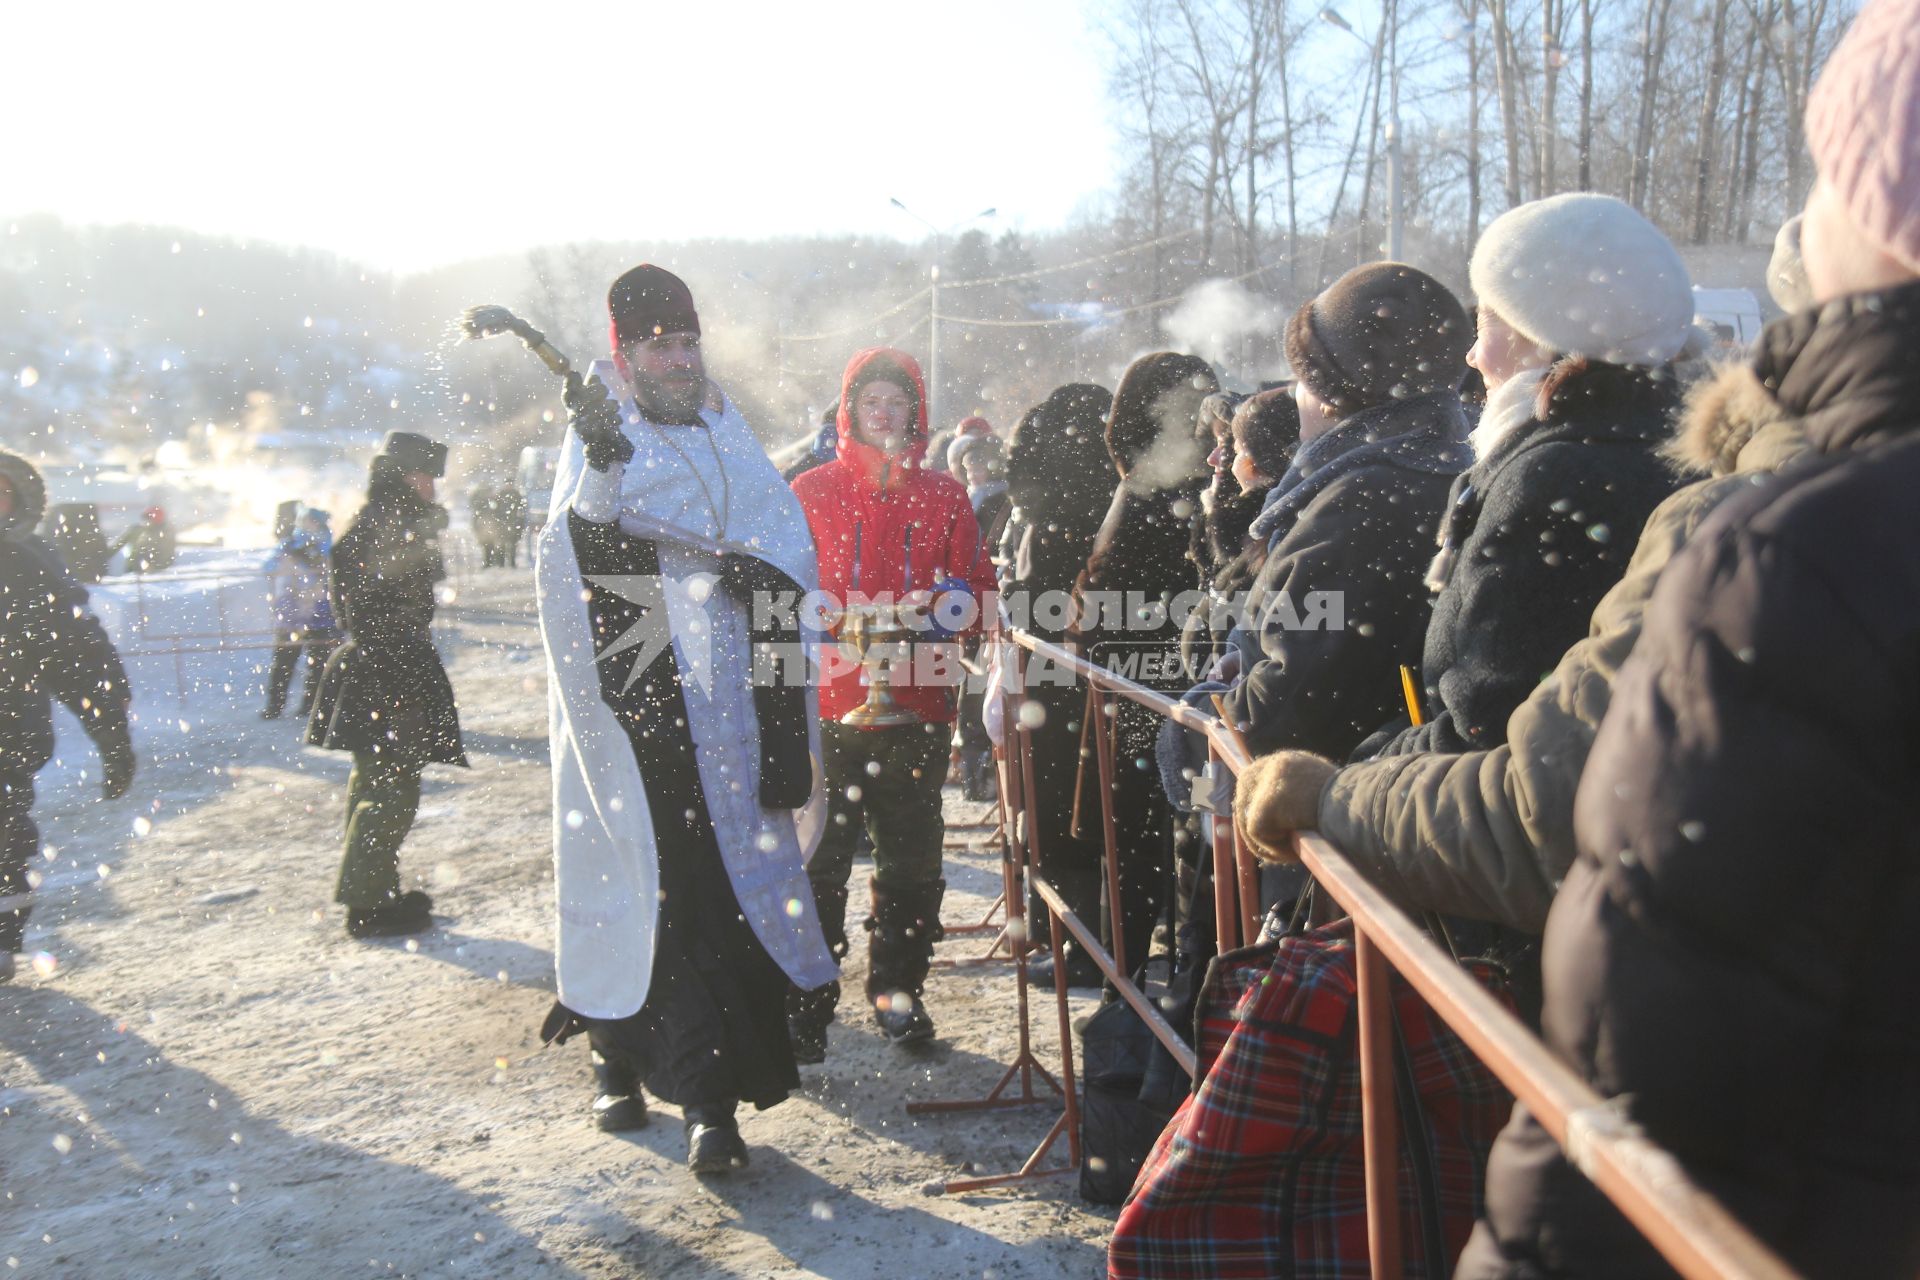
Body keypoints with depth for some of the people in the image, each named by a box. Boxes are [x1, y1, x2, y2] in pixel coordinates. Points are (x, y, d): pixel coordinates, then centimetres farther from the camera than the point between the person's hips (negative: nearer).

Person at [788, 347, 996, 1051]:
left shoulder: (944, 497, 12)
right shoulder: (811, 492, 7)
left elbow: (978, 590, 10)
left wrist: (955, 605, -12)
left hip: (917, 706, 2)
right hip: (827, 706, -2)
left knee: (913, 859, 9)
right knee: (819, 860, -1)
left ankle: (898, 986, 25)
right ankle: (807, 1001, 12)